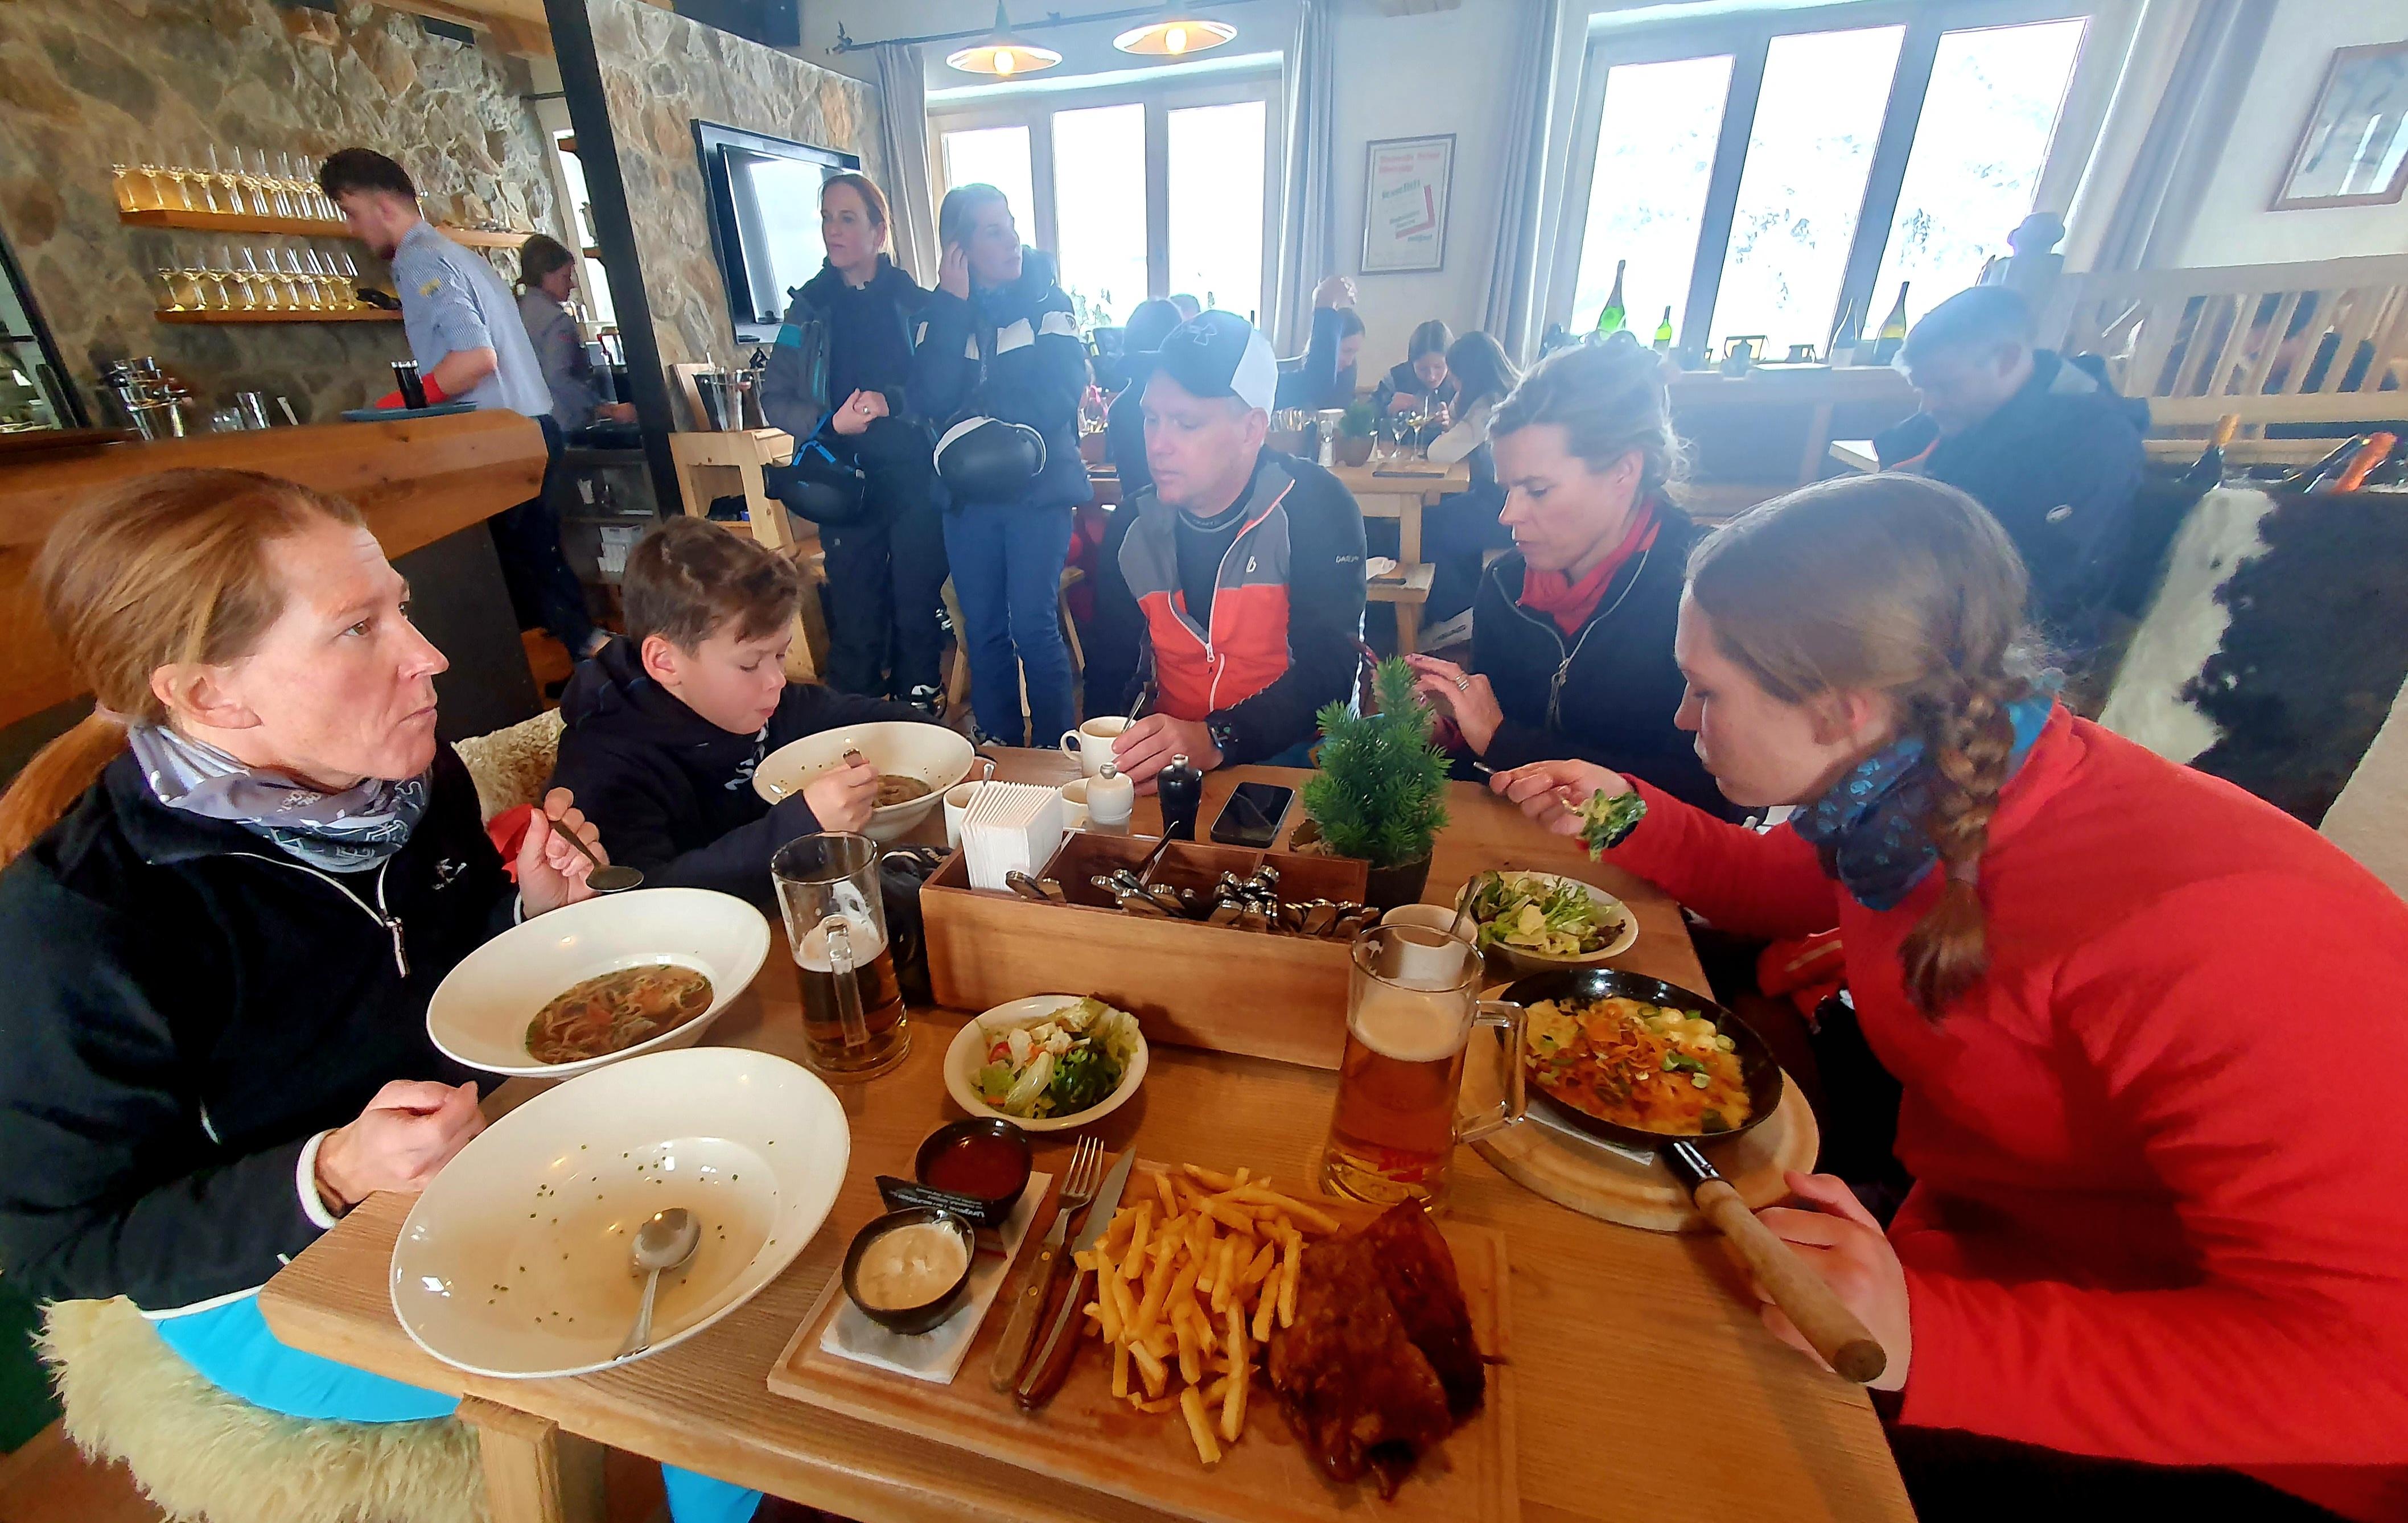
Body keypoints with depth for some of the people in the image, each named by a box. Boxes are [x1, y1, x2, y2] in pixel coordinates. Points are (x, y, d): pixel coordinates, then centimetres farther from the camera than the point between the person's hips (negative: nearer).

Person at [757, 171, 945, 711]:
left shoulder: (914, 303, 4)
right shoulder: (809, 308, 10)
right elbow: (774, 399, 7)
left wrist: (892, 403, -20)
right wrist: (830, 422, -11)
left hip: (915, 480, -1)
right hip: (843, 483, 1)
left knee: (918, 608, 4)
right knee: (855, 618, 3)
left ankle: (919, 719, 19)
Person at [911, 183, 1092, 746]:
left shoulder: (1047, 300, 5)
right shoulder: (939, 311, 8)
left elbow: (1062, 393, -10)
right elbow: (932, 397, -8)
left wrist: (980, 416, -12)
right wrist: (952, 307, -8)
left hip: (1039, 488, -3)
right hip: (967, 493, 3)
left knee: (1033, 627, -8)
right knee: (982, 631, 6)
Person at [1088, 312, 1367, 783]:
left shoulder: (1315, 509, -10)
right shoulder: (1136, 523, 3)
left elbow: (1327, 672, -18)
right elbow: (1111, 669, 8)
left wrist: (1215, 741, -32)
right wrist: (1108, 753, -12)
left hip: (1290, 752, -3)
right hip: (1173, 755, 4)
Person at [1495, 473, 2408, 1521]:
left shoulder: (2194, 927, -33)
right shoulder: (1902, 790, -10)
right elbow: (1772, 886, 10)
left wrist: (1922, 1337, -41)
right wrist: (1627, 818, -4)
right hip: (1978, 1253, 6)